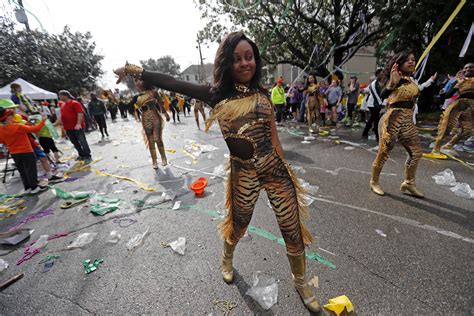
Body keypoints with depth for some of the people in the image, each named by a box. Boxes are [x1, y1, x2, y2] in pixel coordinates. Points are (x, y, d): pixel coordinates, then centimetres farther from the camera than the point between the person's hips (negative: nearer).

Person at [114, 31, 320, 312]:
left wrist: (285, 170, 11)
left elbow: (274, 137, 8)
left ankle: (301, 283, 40)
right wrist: (136, 71, -4)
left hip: (276, 169, 3)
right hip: (243, 173, -2)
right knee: (238, 226, 19)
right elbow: (173, 83, -1)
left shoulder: (262, 94, 7)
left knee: (293, 229, 9)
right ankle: (227, 259, 56)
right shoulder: (217, 94, -1)